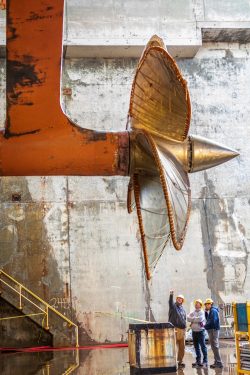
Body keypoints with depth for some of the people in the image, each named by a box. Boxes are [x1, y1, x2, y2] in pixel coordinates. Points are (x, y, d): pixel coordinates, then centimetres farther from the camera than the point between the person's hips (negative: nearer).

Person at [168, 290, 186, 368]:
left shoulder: (182, 308, 18)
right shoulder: (173, 306, -3)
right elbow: (170, 302, -27)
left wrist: (184, 327, 16)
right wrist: (171, 295, -45)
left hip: (182, 330, 7)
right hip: (175, 329, -7)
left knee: (182, 347, 11)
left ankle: (180, 361, 21)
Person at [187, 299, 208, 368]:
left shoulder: (202, 312, -4)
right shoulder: (192, 313, 13)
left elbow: (200, 319, -21)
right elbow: (188, 318, -1)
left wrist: (193, 319, -9)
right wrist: (196, 319, -14)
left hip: (200, 331, -6)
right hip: (194, 331, 6)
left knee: (203, 346, -6)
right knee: (196, 346, 10)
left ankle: (205, 361, -3)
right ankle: (198, 360, 18)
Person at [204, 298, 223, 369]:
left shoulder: (213, 311, -14)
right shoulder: (211, 311, 16)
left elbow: (212, 322, -23)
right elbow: (208, 319, 21)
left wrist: (205, 326, -12)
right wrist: (206, 312, 8)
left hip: (213, 330, -10)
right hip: (212, 330, 10)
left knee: (215, 346, -9)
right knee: (214, 346, 14)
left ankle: (219, 363, -7)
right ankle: (217, 362, 20)